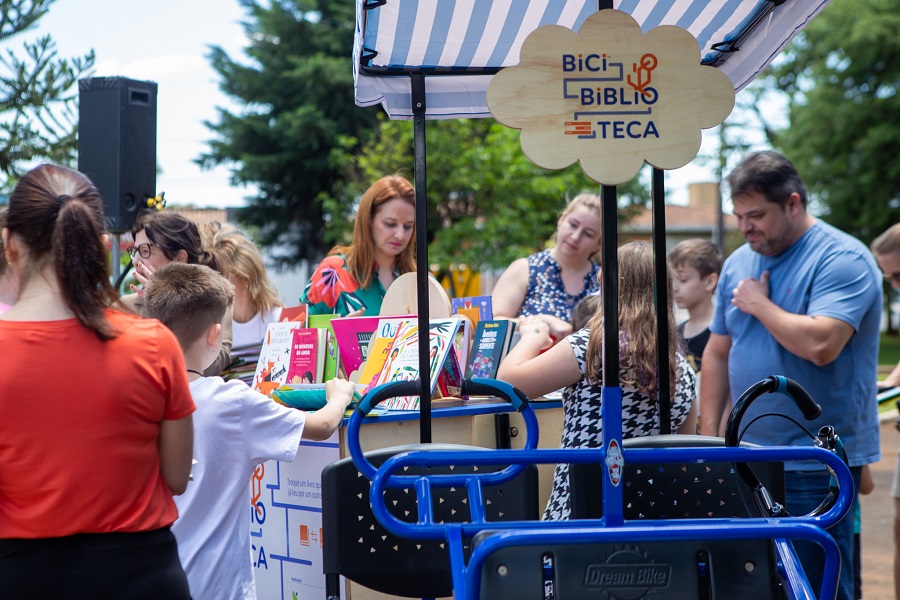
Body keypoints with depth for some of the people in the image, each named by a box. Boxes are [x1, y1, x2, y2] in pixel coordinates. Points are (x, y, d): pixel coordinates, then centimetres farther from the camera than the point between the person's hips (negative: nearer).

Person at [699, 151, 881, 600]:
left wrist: (759, 304, -12)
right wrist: (708, 438, 10)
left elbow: (820, 344, -26)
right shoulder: (738, 263, 11)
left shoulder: (841, 259, -11)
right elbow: (718, 353, 15)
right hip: (748, 458, 7)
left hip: (815, 465, -7)